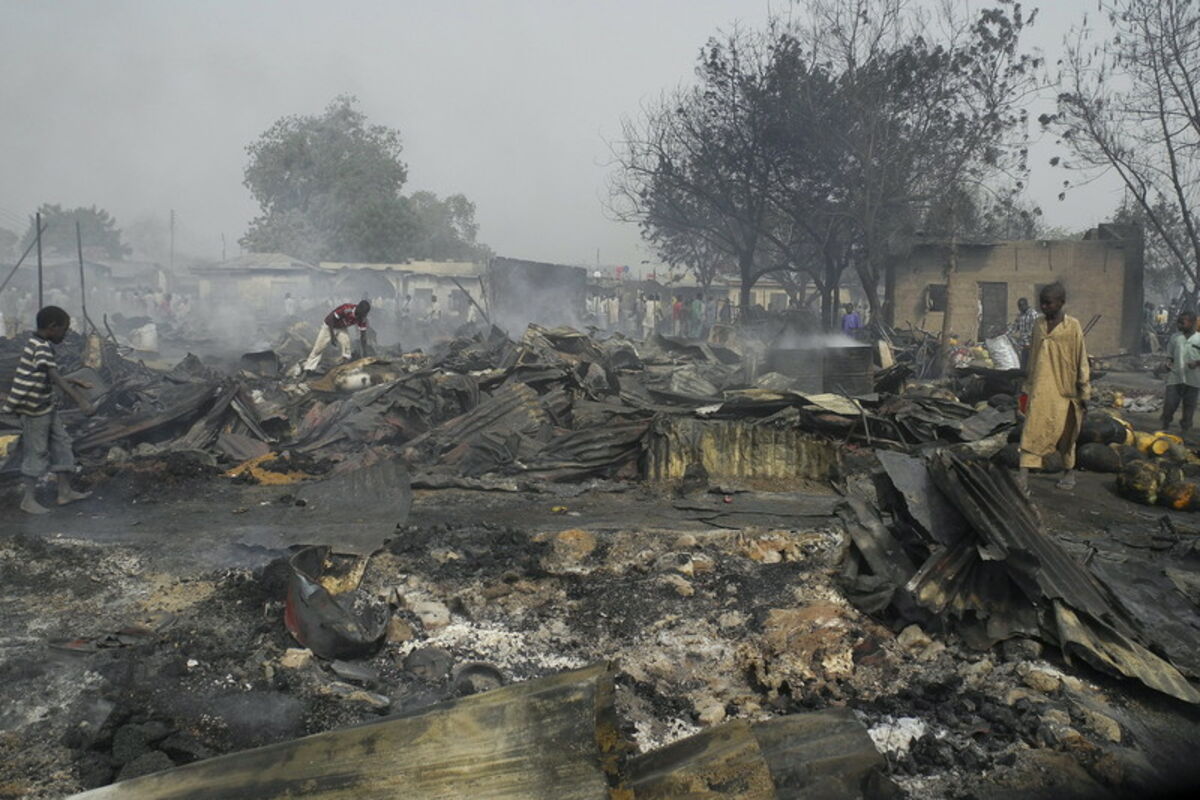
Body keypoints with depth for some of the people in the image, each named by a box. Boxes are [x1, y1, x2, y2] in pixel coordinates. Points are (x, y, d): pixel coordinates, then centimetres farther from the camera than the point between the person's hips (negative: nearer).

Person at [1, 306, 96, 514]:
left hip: (46, 406, 9)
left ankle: (65, 492, 18)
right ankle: (29, 499, 11)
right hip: (34, 410, -9)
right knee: (36, 452, 0)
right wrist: (80, 400, -40)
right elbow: (55, 378, -33)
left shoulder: (38, 344, 9)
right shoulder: (41, 347, -22)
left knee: (61, 444, 11)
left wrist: (73, 382, 15)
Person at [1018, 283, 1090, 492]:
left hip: (1063, 390, -3)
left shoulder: (1072, 326, -6)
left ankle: (1069, 473, 27)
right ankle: (1024, 477, -6)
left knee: (1064, 432, 8)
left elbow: (1081, 360, -4)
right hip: (1040, 390, 3)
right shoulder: (1039, 325, 7)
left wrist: (1084, 392, -4)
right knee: (1032, 430, -4)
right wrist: (1028, 386, 16)